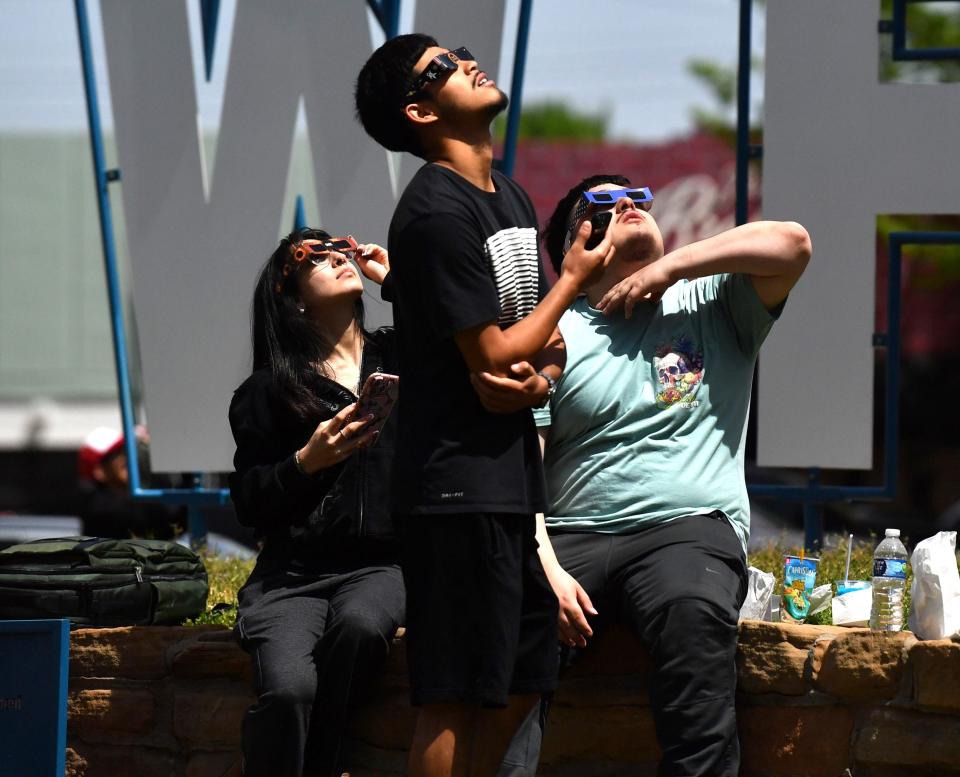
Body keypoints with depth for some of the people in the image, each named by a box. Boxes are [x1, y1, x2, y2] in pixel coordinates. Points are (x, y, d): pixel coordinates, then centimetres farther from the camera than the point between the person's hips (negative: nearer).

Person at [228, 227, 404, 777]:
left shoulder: (400, 357, 16)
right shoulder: (269, 390, 10)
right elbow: (249, 504, 8)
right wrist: (306, 462, -10)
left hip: (381, 566, 1)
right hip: (293, 573, -1)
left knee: (359, 622, -36)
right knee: (288, 687, -31)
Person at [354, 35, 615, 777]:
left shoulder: (511, 198, 13)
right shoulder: (438, 211, -15)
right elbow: (493, 359, -15)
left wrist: (542, 372, -4)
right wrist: (574, 278, -4)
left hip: (511, 473, 9)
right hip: (459, 483, -9)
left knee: (521, 682, 13)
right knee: (458, 695, -6)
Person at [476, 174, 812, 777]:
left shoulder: (711, 307, 17)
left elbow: (791, 243, 0)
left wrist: (670, 267, 2)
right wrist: (545, 568, -12)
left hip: (689, 527, -1)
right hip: (573, 537, 1)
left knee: (695, 614, -37)